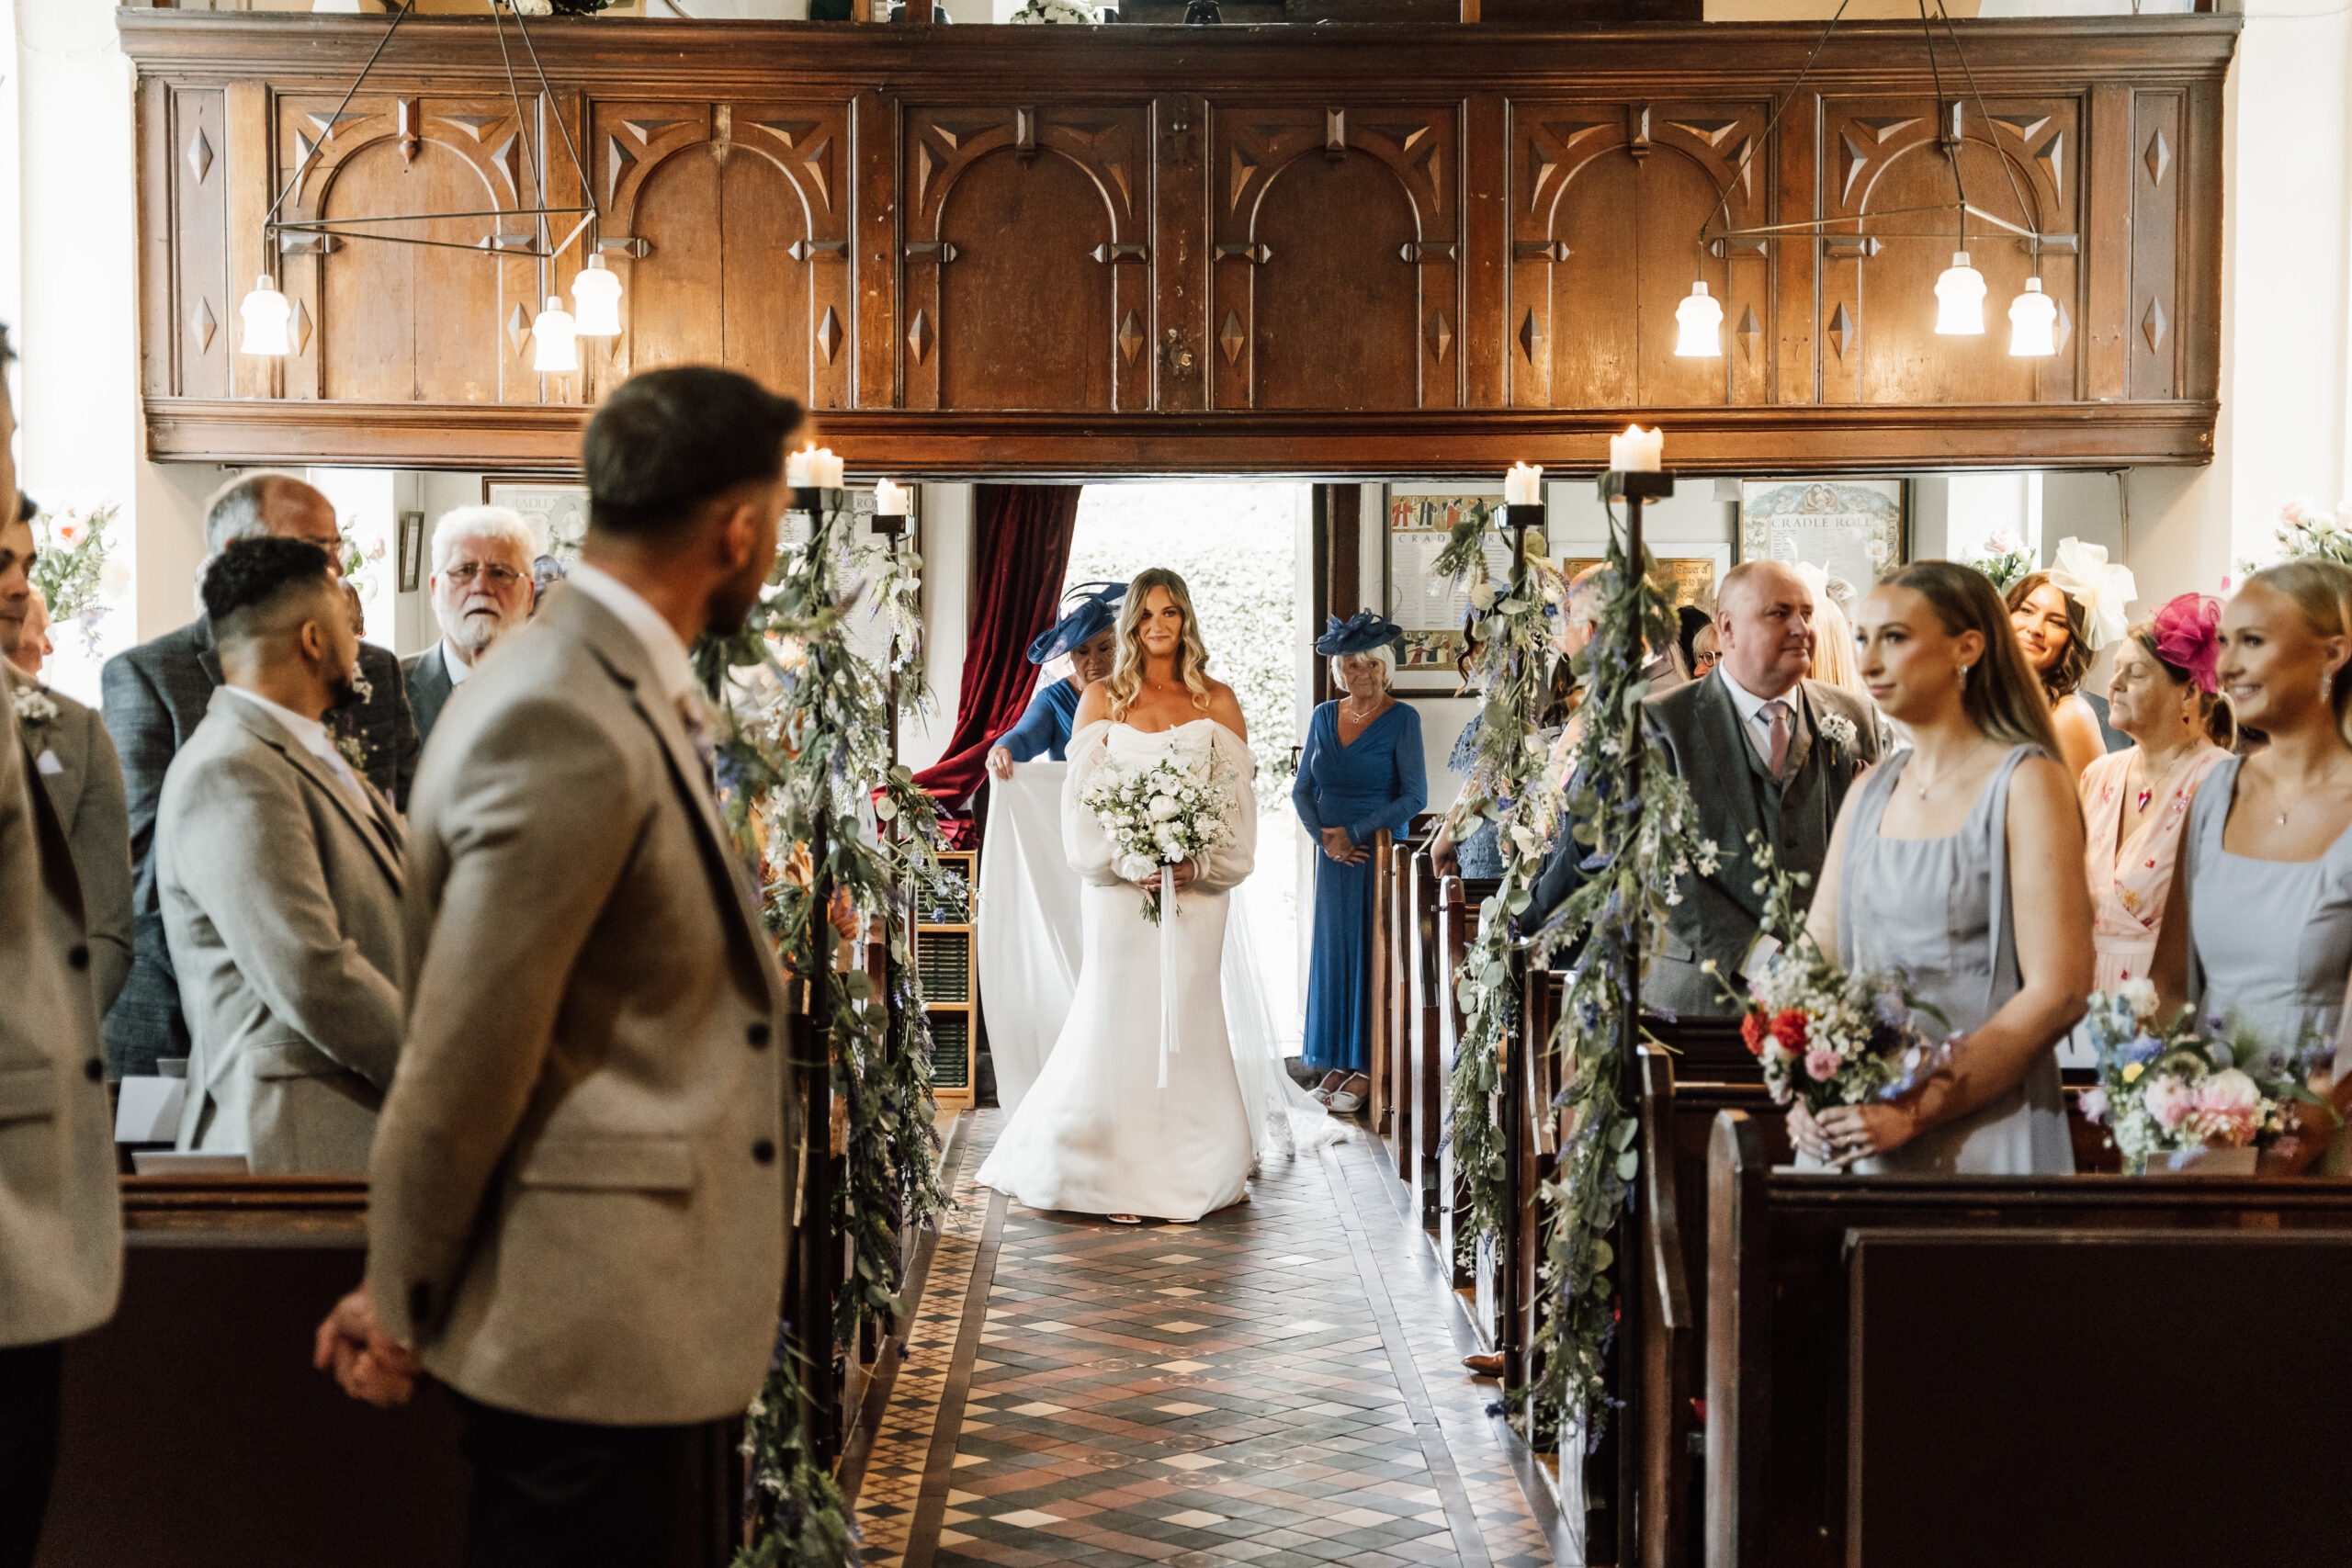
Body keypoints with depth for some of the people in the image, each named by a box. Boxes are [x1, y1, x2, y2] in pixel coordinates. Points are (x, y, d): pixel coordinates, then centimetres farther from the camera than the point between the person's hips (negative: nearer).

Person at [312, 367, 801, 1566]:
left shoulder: (618, 691, 9)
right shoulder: (568, 727, -23)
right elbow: (462, 1058, -20)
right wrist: (401, 1306, -9)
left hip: (640, 1320, 10)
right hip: (595, 1330, -9)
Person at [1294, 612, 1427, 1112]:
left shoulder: (1402, 719, -7)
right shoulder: (1324, 716, 7)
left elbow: (1414, 797, -11)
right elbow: (1302, 790, 9)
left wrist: (1354, 833, -14)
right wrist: (1324, 838, -7)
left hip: (1380, 851, -5)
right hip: (1333, 856, 5)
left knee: (1373, 952, -2)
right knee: (1332, 951, 7)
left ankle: (1368, 1069, 4)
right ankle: (1336, 1063, 16)